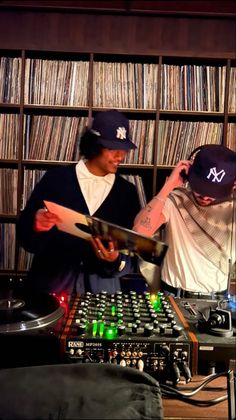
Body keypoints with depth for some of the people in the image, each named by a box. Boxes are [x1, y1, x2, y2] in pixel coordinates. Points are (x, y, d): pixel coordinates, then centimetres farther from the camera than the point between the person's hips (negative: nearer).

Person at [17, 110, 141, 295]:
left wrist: (116, 262, -15)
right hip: (51, 286, -1)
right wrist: (36, 226, -19)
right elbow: (24, 236, 1)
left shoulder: (127, 192, 5)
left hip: (102, 290, 2)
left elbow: (133, 254, 5)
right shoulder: (56, 178, 0)